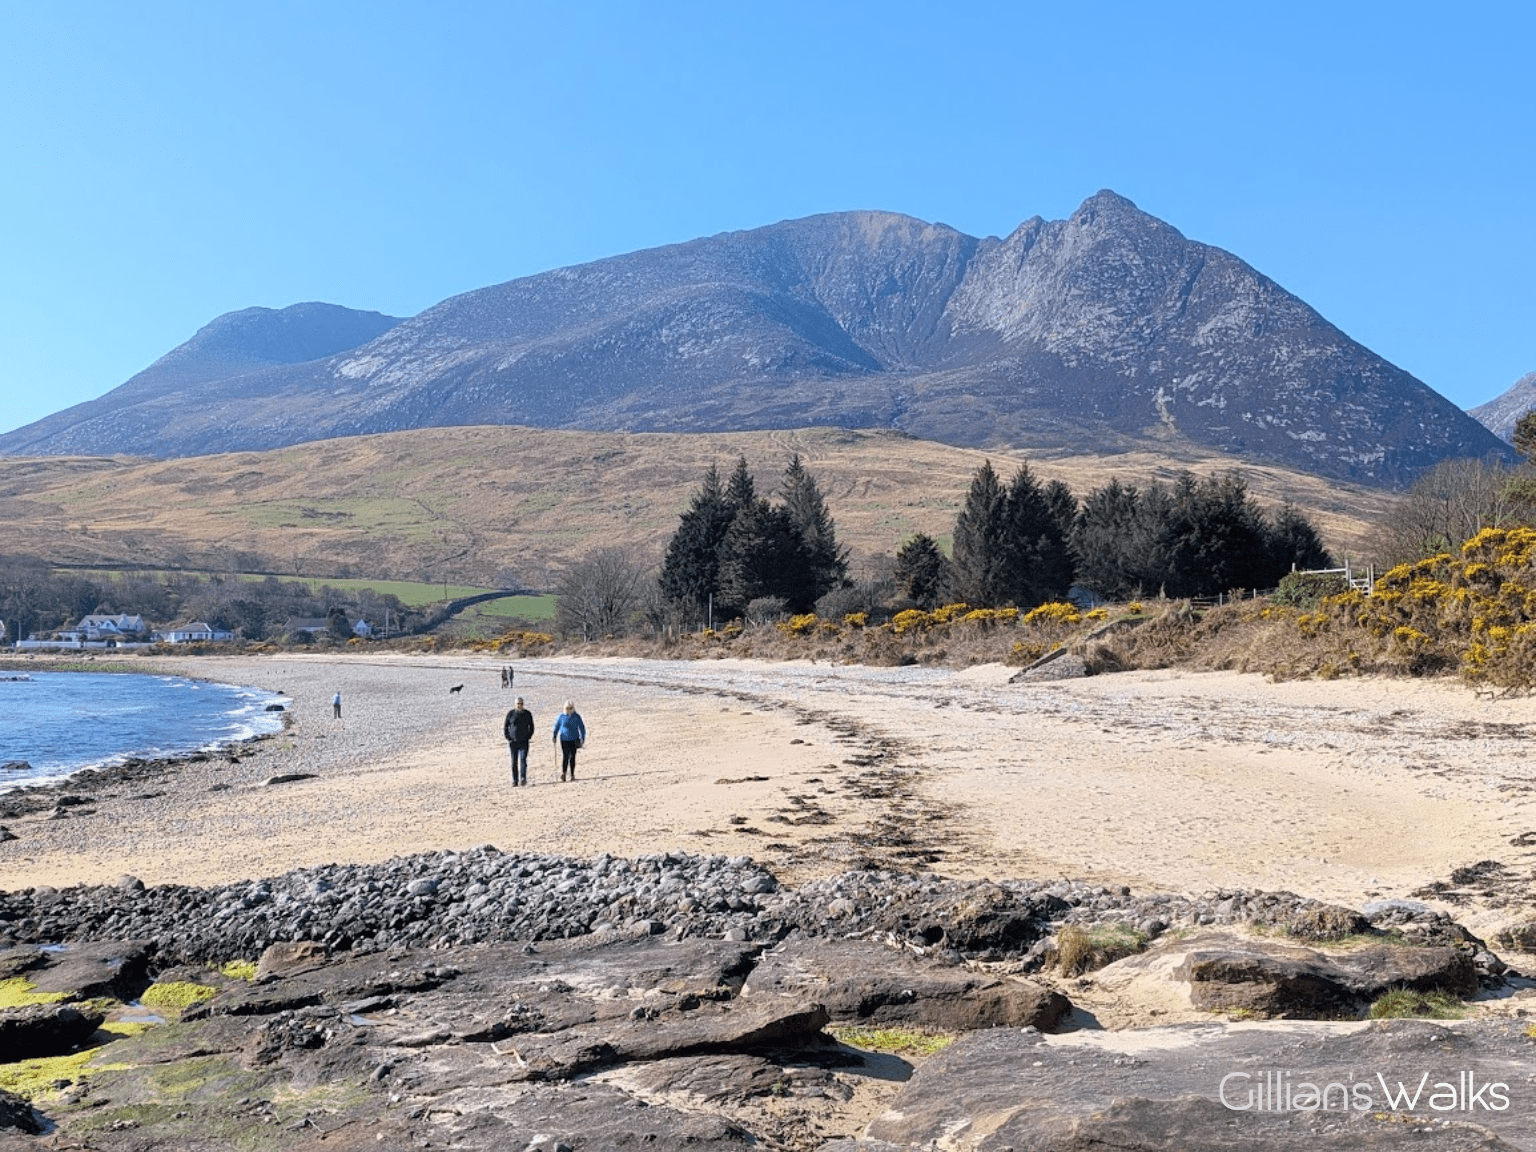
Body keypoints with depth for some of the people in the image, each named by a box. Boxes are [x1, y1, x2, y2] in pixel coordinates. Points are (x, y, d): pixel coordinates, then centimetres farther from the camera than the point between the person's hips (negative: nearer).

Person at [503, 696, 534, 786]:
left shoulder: (528, 714, 3)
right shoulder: (510, 714, 0)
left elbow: (531, 727, 13)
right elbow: (505, 727, 7)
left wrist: (529, 737, 3)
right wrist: (508, 738, -1)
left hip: (524, 742, -1)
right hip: (513, 742, 1)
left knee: (523, 759, -15)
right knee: (514, 762, 6)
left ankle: (523, 779, -22)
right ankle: (515, 781, 13)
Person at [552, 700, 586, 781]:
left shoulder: (577, 716, -1)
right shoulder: (561, 716, -2)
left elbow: (582, 728, 7)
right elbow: (556, 727, 10)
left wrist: (583, 739, 4)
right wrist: (554, 737, 8)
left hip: (574, 740, 1)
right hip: (564, 740, -1)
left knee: (572, 757, 5)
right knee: (565, 756, -11)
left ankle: (572, 774, 15)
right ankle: (563, 772, 3)